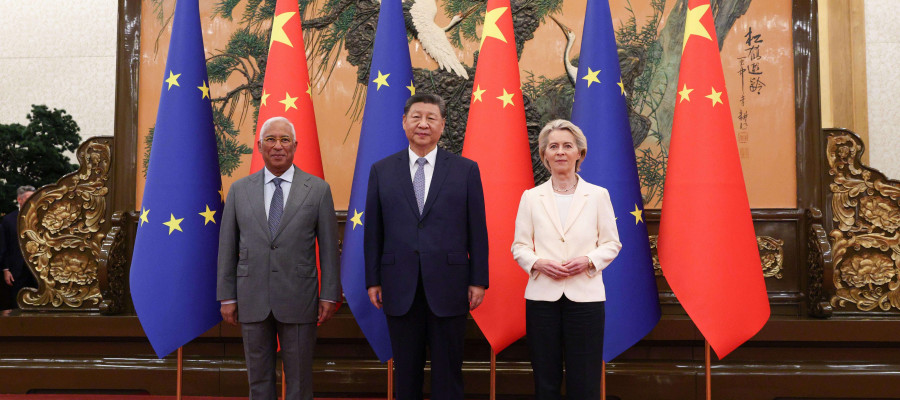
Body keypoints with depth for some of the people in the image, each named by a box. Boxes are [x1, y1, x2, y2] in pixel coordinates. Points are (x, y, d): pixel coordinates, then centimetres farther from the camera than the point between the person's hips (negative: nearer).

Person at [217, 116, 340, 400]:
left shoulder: (317, 189, 1)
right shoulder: (239, 190, 6)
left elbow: (329, 247, 1)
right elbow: (227, 247, 7)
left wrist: (329, 295, -3)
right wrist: (227, 297, 4)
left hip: (298, 300, -2)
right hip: (252, 300, 2)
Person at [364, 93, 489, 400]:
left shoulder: (466, 170, 3)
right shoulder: (381, 171, 6)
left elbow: (477, 230, 2)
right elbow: (373, 231, 7)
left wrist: (479, 280, -2)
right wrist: (373, 280, 3)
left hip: (448, 290, -1)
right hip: (400, 290, 1)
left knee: (448, 375, 7)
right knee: (406, 374, 11)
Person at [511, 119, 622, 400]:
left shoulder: (598, 195, 6)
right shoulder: (531, 197, 8)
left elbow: (611, 243, 5)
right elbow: (519, 246, 7)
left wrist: (588, 261, -13)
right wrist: (537, 263, -13)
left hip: (585, 295, -1)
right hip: (542, 295, 1)